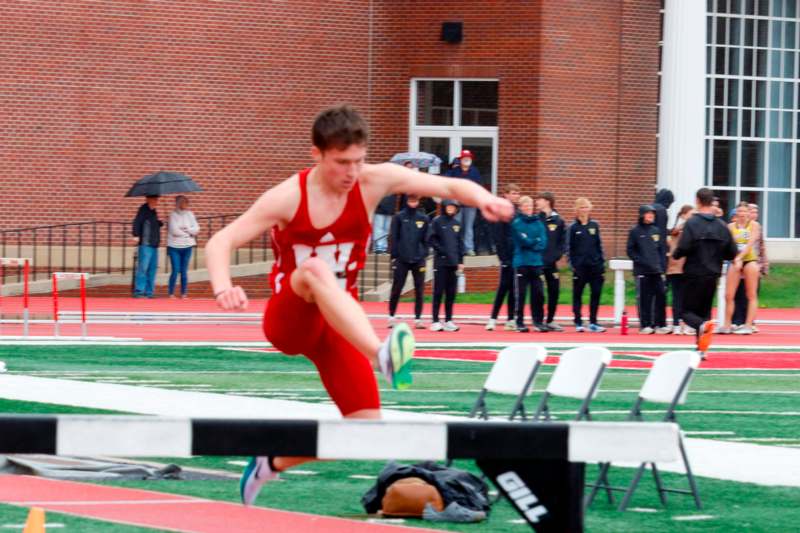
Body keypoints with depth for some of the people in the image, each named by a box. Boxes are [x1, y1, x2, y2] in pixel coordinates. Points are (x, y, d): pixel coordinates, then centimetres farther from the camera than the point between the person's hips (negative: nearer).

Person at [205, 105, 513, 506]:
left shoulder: (373, 181, -8)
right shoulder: (289, 197, -15)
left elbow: (450, 186, -15)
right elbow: (221, 242, -17)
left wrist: (483, 199, -38)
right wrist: (223, 289, -38)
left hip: (341, 325, 4)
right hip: (288, 321, -4)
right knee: (315, 269, -38)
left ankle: (272, 463, 19)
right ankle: (383, 355, -60)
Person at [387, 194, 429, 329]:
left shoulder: (424, 219, 9)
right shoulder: (399, 217, 1)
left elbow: (426, 239, 12)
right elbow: (393, 237, -1)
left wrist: (424, 255, 3)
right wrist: (394, 256, -7)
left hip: (418, 260, 2)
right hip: (401, 260, -2)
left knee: (419, 290, 1)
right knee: (396, 289, -1)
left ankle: (418, 318, 5)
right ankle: (391, 317, 10)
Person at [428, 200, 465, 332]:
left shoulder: (457, 224, 12)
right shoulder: (437, 222, -2)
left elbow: (460, 243, 14)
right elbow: (431, 239, -6)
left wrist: (461, 261, 9)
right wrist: (441, 250, -12)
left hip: (454, 263, 5)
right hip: (441, 262, -5)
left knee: (451, 293, 6)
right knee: (438, 292, -5)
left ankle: (448, 320, 12)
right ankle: (435, 321, -3)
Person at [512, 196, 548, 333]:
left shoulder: (538, 223, 11)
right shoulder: (517, 223, -1)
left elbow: (543, 243, 2)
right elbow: (523, 240, -12)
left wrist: (530, 244, -10)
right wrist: (536, 242, -3)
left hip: (536, 263, 4)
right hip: (521, 263, -4)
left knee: (538, 293, 2)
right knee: (521, 293, -1)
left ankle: (538, 321, 9)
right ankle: (520, 322, 4)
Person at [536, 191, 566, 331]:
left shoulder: (558, 221, 5)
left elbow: (563, 241, 7)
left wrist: (558, 255, -5)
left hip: (552, 263, 3)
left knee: (554, 291, 6)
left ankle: (550, 320, 18)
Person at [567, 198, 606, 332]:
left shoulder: (594, 225, 8)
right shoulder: (573, 227, 0)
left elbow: (599, 245, 11)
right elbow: (569, 248, -1)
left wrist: (601, 262, 6)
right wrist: (572, 264, -8)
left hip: (594, 266, 3)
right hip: (580, 266, -3)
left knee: (596, 293, 1)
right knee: (577, 295, 2)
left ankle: (593, 323, 8)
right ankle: (578, 323, 8)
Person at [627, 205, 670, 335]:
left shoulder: (656, 231, 12)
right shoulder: (635, 231, 0)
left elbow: (662, 249, 15)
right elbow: (630, 251, -1)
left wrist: (662, 264, 4)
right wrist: (641, 261, -12)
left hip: (657, 271, 4)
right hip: (642, 271, -4)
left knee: (661, 296, -1)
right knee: (644, 298, -3)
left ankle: (660, 324, 3)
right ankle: (645, 325, 2)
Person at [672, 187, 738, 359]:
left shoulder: (692, 223, -10)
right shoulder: (722, 226, 4)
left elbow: (683, 248, -19)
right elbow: (732, 253, 5)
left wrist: (675, 254, 3)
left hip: (694, 274, -4)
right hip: (713, 275, 4)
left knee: (687, 311, 3)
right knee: (705, 310, 15)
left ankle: (703, 325, -29)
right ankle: (702, 349, 8)